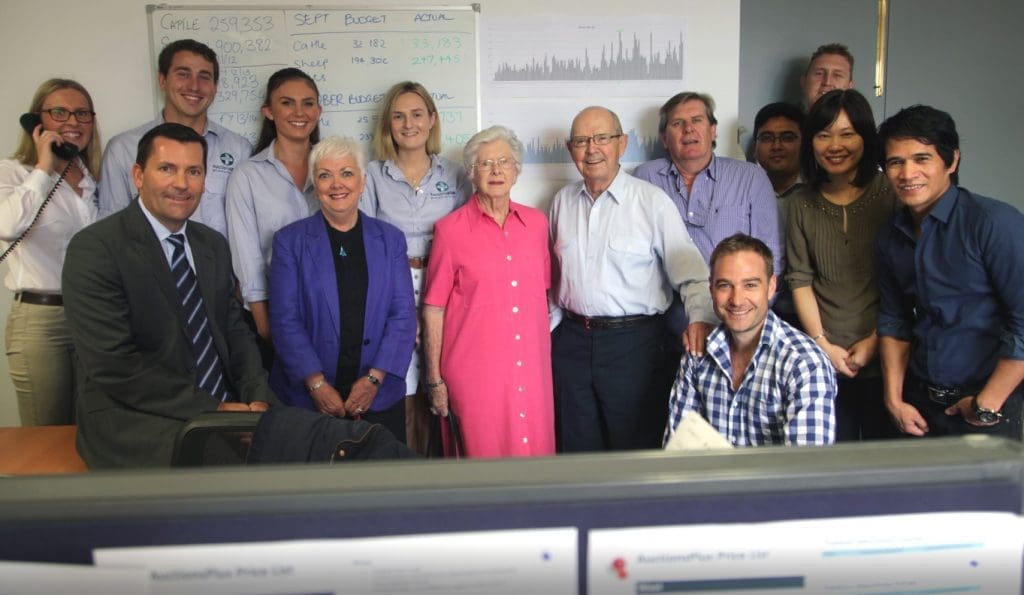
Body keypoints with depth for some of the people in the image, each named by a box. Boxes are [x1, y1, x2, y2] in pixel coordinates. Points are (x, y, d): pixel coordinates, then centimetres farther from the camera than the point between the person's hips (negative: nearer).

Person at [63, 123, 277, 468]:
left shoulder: (214, 245, 15)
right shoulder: (94, 248, -8)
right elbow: (114, 365, -16)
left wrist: (257, 399, -6)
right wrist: (212, 409, -18)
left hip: (224, 409, 7)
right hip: (133, 421, -7)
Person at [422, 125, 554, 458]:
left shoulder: (536, 222, 7)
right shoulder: (451, 230, -4)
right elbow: (433, 309, -3)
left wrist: (546, 350, 12)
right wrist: (435, 379, -3)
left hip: (533, 367, 4)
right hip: (475, 370, -3)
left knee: (537, 450, 10)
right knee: (484, 455, 6)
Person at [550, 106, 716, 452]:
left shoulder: (652, 201, -7)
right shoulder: (563, 201, 9)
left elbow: (689, 269, -12)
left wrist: (701, 318, -29)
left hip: (634, 344, -4)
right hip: (572, 340, 5)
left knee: (635, 451, 6)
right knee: (577, 448, 16)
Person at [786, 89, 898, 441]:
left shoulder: (891, 194, -3)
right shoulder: (802, 204, 7)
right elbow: (800, 280, 4)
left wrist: (875, 341, -9)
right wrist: (823, 344, -4)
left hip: (883, 357, -2)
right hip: (825, 358, 2)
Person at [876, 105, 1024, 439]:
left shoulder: (995, 222, -14)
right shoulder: (890, 239, 5)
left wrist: (988, 403, -14)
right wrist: (894, 398, 5)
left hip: (990, 404, -5)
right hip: (919, 404, 5)